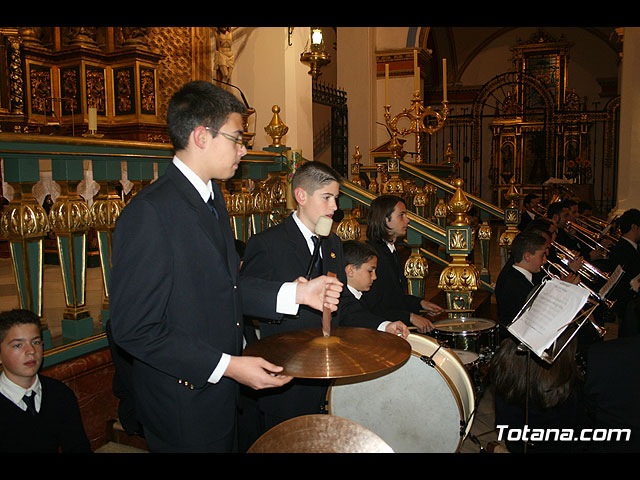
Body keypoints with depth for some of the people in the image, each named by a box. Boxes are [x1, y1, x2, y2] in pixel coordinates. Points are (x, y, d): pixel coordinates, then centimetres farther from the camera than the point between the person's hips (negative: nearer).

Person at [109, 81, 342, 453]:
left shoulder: (212, 198, 7)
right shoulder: (148, 213, -23)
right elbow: (134, 328, -23)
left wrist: (295, 293, -1)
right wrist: (227, 366, -22)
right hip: (183, 404, -8)